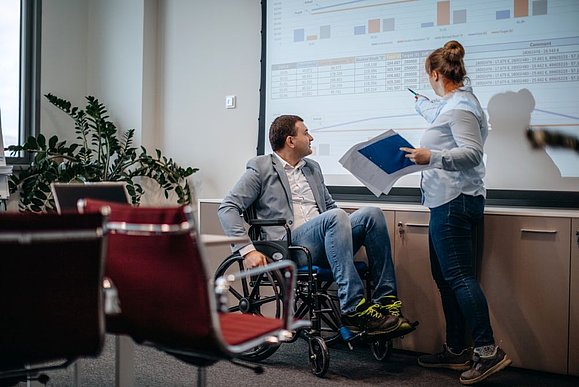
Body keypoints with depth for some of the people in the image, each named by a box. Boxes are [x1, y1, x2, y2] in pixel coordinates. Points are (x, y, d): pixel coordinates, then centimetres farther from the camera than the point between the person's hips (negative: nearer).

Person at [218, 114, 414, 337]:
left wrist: (347, 226, 13)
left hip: (323, 247, 6)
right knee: (335, 217, -33)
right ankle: (353, 309, -35)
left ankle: (386, 300, -21)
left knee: (372, 214, -18)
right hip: (289, 245, -6)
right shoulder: (261, 169, 8)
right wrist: (247, 250, -15)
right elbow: (227, 208, 0)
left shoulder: (313, 168, 28)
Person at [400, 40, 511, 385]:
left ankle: (488, 350, -9)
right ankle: (456, 351, 17)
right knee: (445, 276, 11)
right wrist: (422, 103, 63)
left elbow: (472, 153, -20)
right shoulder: (454, 103, 20)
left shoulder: (460, 107, -11)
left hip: (455, 201, -11)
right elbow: (439, 117, 45)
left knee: (458, 276, -12)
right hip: (449, 201, 11)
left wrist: (431, 157, -29)